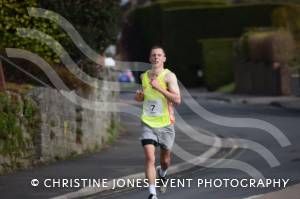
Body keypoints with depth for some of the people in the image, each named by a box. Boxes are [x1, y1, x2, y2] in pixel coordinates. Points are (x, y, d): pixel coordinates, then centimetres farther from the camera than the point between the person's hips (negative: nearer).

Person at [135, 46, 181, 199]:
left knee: (165, 159, 15)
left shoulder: (169, 76, -10)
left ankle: (162, 174, 50)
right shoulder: (144, 76, 5)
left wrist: (159, 88, -26)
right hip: (148, 123, 2)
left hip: (166, 124, -1)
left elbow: (177, 100, -21)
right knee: (150, 158, -16)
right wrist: (139, 96, 0)